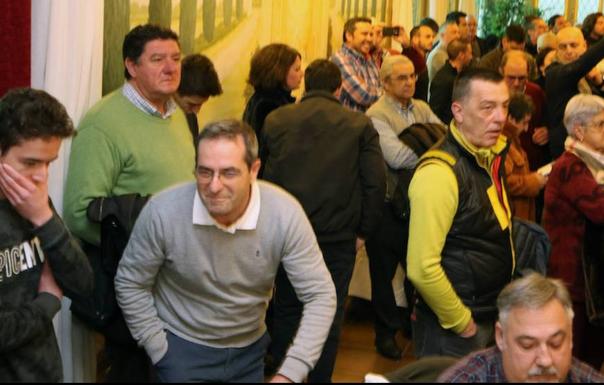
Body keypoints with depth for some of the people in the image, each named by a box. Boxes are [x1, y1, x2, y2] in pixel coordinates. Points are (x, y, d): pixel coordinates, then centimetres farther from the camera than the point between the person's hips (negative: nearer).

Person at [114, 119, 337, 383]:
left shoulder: (285, 214, -22)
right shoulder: (162, 212, -23)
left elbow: (320, 295, -16)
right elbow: (130, 284, -9)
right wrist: (160, 352, -9)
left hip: (250, 348, 2)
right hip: (182, 346, -2)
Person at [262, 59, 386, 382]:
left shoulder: (276, 120, 0)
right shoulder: (359, 124, -5)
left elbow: (262, 177, 5)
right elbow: (376, 182, -7)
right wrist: (363, 231, 2)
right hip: (339, 237, -1)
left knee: (286, 310, 15)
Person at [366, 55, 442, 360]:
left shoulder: (421, 109, 7)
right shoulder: (377, 115, -14)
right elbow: (396, 157, -26)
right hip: (387, 205, -5)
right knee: (384, 271, 10)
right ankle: (386, 331, 25)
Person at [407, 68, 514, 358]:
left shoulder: (489, 157, 5)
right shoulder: (440, 171, -22)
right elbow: (422, 268, -27)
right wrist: (461, 323, -16)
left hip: (490, 317, 8)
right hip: (454, 332, -8)